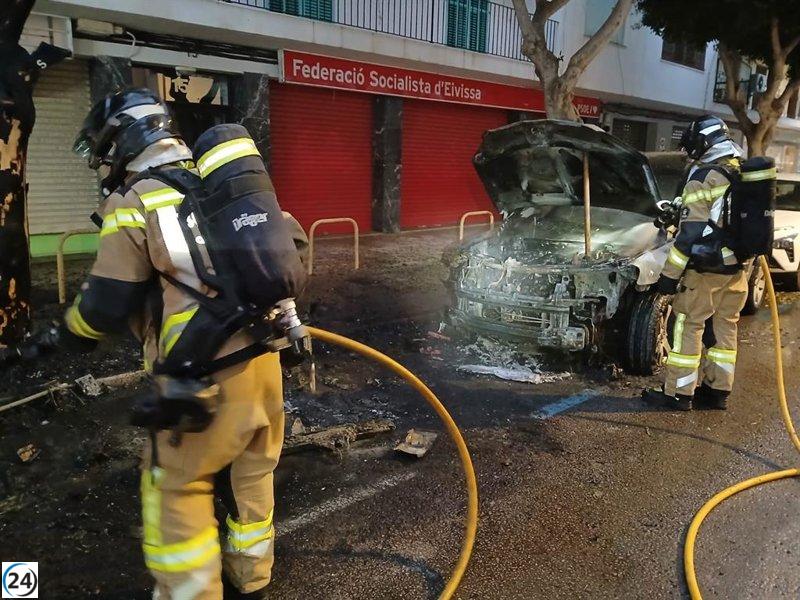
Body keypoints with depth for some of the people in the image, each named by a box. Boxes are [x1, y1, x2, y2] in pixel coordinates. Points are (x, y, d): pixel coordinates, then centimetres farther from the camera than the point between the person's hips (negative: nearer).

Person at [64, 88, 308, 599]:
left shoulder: (133, 203, -6)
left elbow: (107, 306, -7)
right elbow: (291, 238, 16)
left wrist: (72, 327, 15)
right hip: (263, 360, 7)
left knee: (177, 484, 14)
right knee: (251, 476, 21)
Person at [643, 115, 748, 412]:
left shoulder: (704, 177, -14)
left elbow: (691, 232, -19)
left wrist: (670, 274, -15)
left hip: (705, 268, -7)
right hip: (738, 268, 8)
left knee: (688, 327, 0)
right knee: (724, 327, 13)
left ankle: (678, 393, 5)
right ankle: (717, 391, 21)